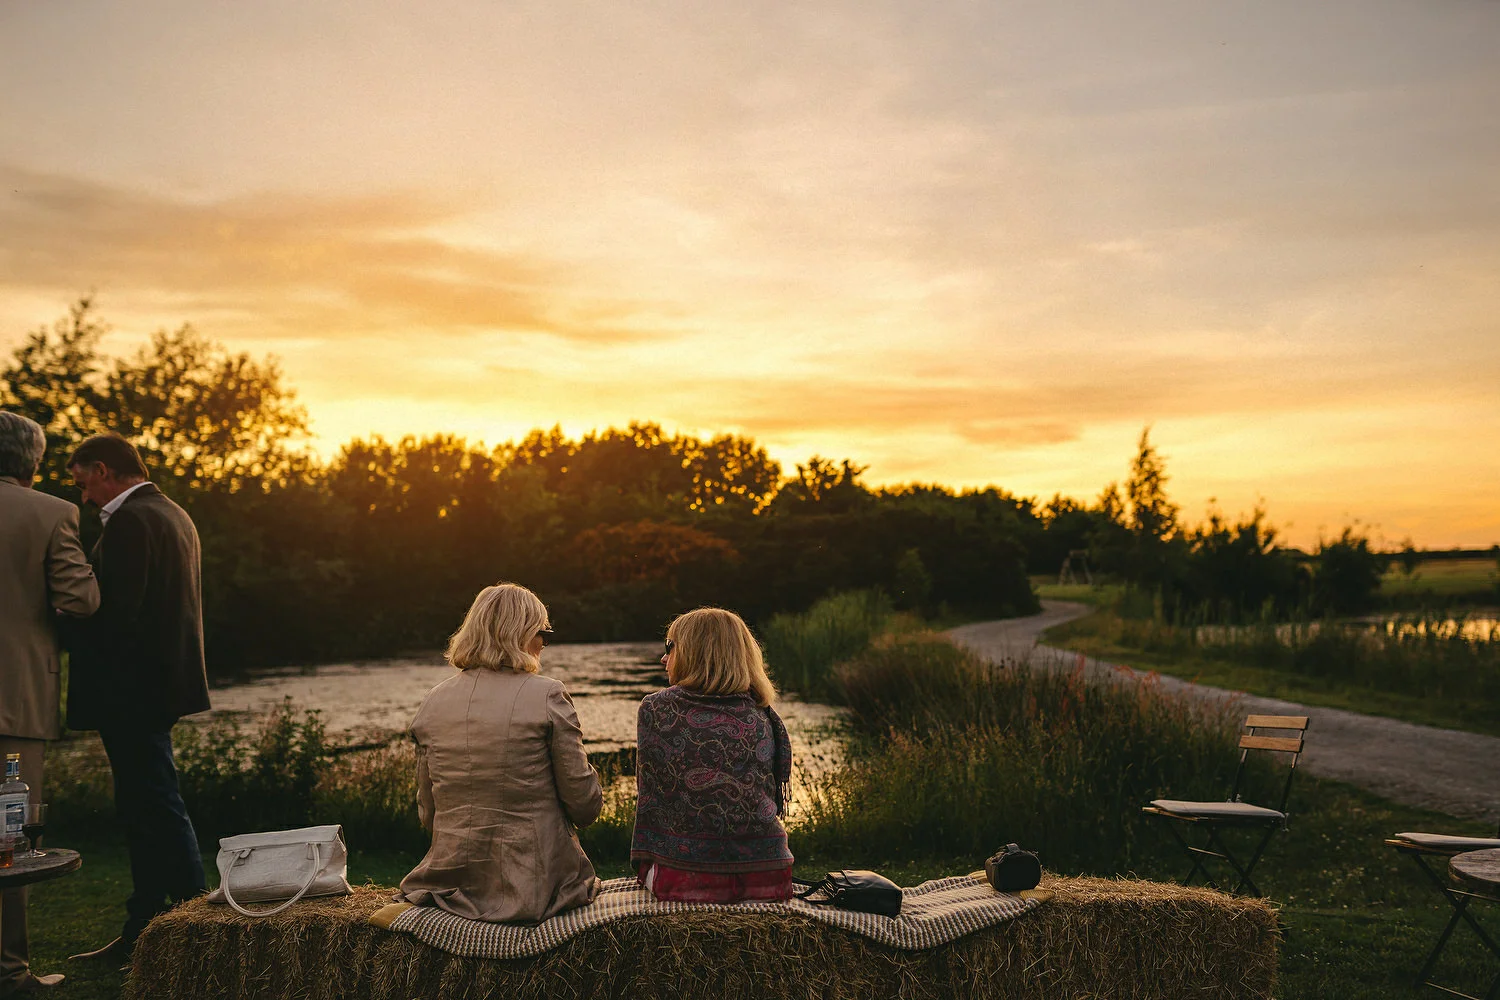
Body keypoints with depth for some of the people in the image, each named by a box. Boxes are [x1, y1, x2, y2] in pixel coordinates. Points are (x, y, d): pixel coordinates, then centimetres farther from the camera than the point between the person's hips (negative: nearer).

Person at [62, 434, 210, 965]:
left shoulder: (129, 521, -16)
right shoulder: (175, 515, 16)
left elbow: (117, 611, -23)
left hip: (133, 691, -10)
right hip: (162, 680, 10)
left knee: (158, 808, -3)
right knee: (144, 808, 15)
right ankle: (140, 933, 23)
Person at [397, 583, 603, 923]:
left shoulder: (433, 703, 2)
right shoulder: (547, 696, -11)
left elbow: (427, 813, 9)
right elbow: (585, 805, -7)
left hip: (454, 879, 5)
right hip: (535, 881, -5)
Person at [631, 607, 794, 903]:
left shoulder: (655, 709, -2)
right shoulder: (763, 717, 6)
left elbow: (648, 796, 4)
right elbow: (774, 800, 13)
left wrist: (645, 865, 16)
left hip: (685, 879, -3)